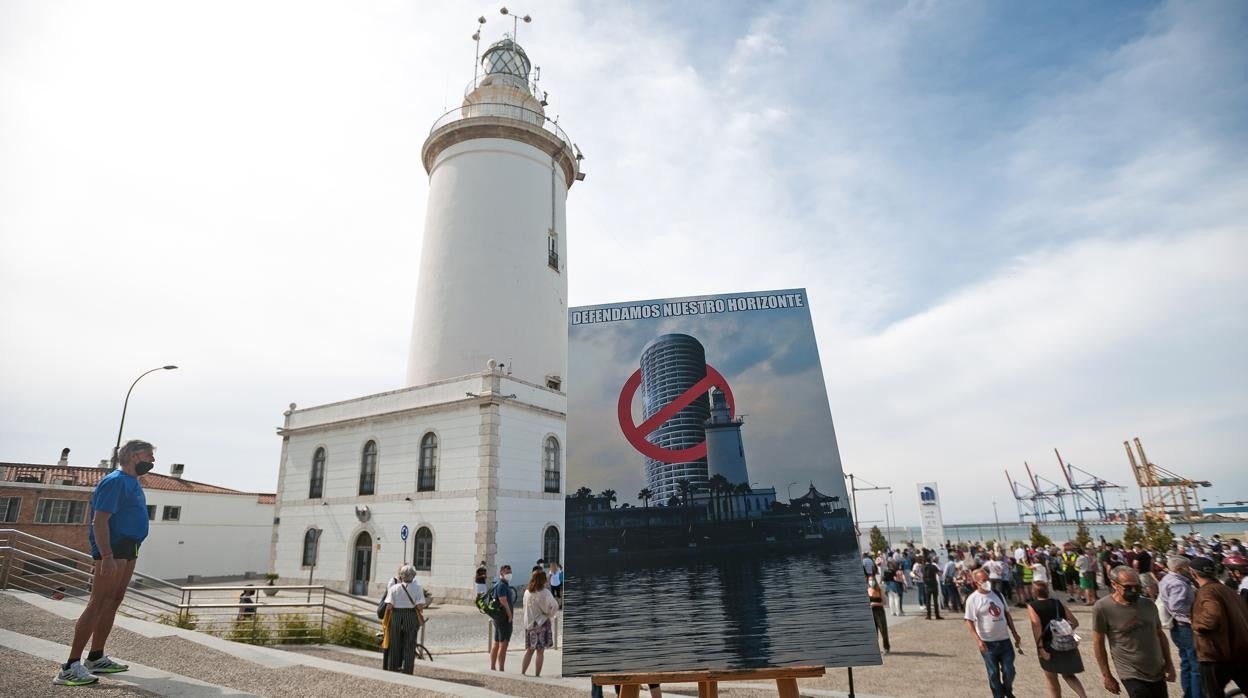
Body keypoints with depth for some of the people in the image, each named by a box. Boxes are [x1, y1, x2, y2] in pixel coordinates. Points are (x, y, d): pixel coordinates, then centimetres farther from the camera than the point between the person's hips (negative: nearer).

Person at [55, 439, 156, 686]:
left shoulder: (132, 481, 16)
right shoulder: (115, 481, -14)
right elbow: (100, 521, -20)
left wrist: (125, 553, 20)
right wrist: (107, 556, -26)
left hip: (127, 549, 10)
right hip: (113, 549, -10)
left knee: (113, 603, 13)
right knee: (98, 604, -8)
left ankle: (96, 658, 21)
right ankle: (71, 666, -4)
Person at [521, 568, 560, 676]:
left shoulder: (527, 592, 2)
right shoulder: (545, 592, -14)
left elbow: (526, 608, 10)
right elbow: (552, 607, -18)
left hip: (529, 624, 5)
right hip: (542, 624, -5)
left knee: (529, 650, 16)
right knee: (540, 651, 3)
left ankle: (522, 673, 16)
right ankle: (537, 675, 4)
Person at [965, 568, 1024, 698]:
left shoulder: (997, 594, 4)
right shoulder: (973, 599, -13)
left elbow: (1007, 614, 15)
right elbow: (969, 621, -14)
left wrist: (1015, 634, 13)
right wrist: (978, 640, -22)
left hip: (1005, 640, 4)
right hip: (988, 643, -4)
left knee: (1009, 671, 9)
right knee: (994, 674, 6)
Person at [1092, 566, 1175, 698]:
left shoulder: (1148, 605, -2)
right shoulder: (1102, 608, -18)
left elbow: (1160, 635, 13)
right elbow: (1098, 643, -12)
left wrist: (1169, 664, 10)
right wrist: (1106, 676, -9)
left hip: (1158, 673, 5)